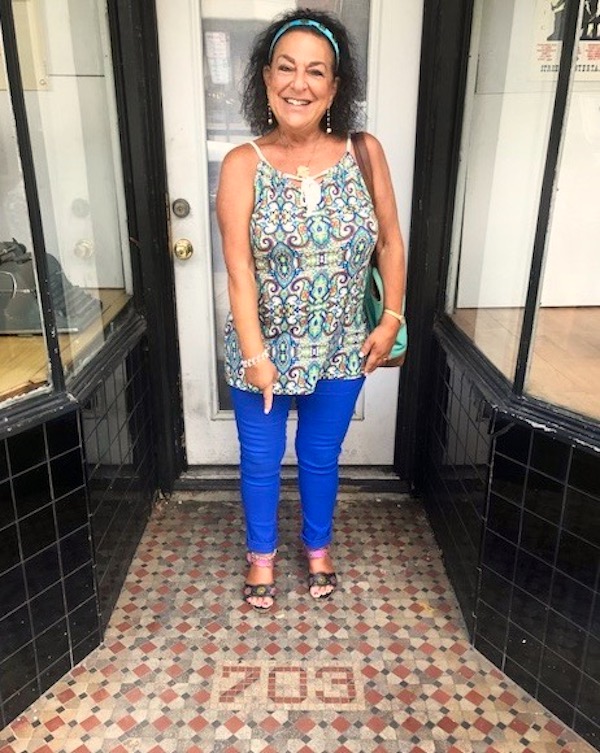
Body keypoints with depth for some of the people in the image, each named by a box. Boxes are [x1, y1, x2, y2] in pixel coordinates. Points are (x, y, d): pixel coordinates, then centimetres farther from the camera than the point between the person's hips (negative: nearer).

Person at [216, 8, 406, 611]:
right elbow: (239, 269, -16)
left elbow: (390, 242, 3)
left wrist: (391, 319, -2)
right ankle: (261, 552, 43)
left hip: (340, 348, 2)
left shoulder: (364, 153, -5)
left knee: (321, 457, 20)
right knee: (260, 461, 16)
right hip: (262, 347, -1)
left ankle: (318, 545, 47)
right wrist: (254, 355, -22)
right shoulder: (242, 164, -11)